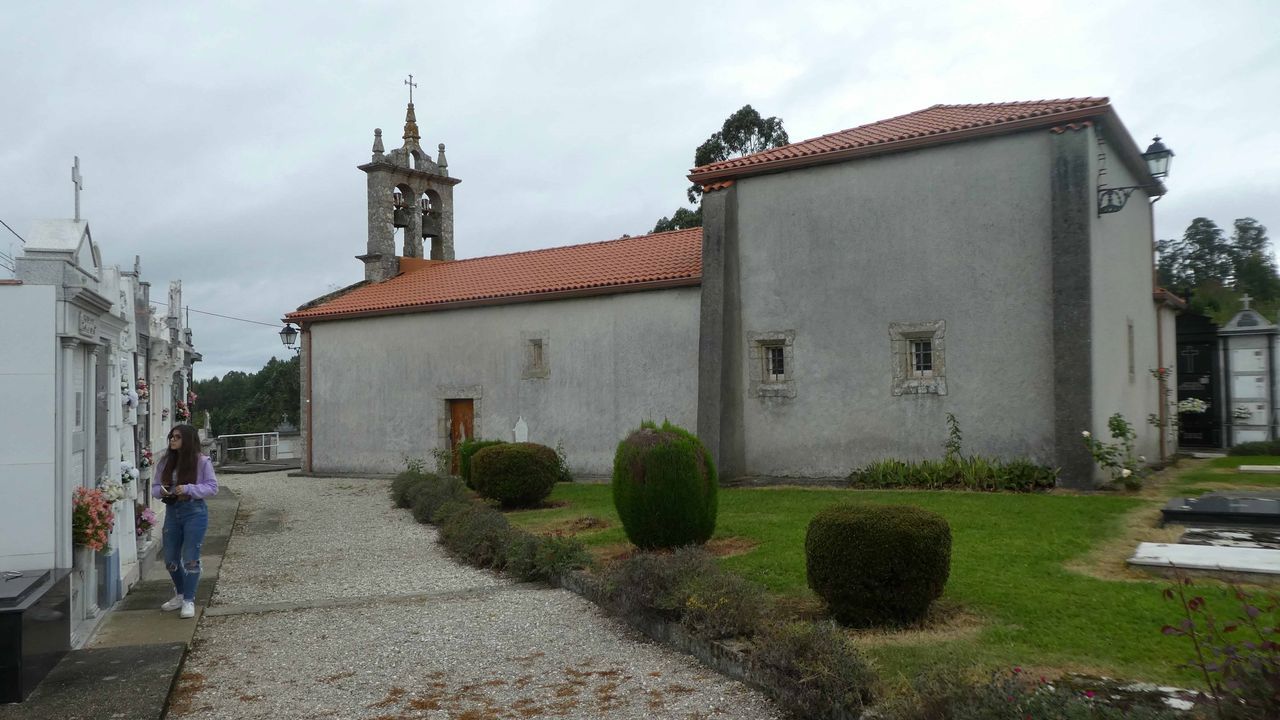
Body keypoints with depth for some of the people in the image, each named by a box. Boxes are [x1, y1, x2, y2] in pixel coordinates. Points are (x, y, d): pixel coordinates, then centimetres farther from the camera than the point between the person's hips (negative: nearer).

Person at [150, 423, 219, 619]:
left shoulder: (202, 461, -8)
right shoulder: (165, 462, 6)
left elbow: (212, 487, -8)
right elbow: (155, 486, 12)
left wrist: (188, 489, -20)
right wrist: (161, 491, -11)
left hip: (194, 512, -5)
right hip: (172, 512, 5)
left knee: (190, 558, -4)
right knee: (170, 559, 13)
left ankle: (189, 601, 7)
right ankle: (180, 594, 35)